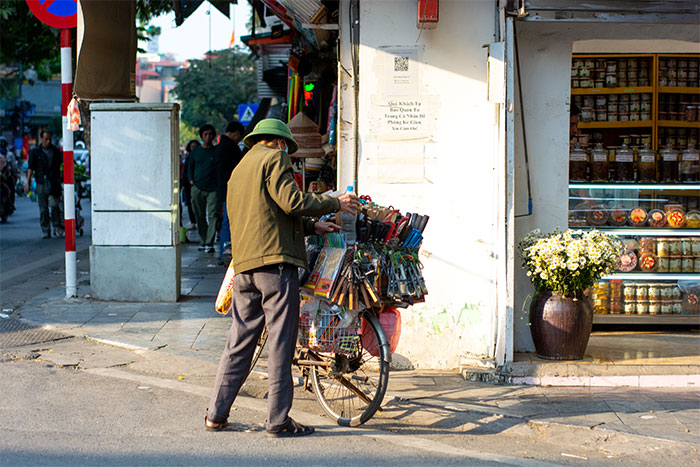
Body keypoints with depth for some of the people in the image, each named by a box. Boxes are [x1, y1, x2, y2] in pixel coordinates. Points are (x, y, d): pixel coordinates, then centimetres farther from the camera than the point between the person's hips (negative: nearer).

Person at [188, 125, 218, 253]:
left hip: (213, 189, -2)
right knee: (200, 216, 6)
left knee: (212, 215, -11)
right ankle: (204, 240, 17)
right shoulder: (195, 150, 11)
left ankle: (209, 243, -14)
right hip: (197, 188, 2)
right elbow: (190, 167, 20)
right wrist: (191, 180, 7)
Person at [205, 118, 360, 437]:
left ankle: (216, 414, 14)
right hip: (275, 261, -8)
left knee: (239, 341, 12)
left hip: (244, 267, 8)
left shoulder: (239, 169, 25)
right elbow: (292, 202, -13)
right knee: (280, 342, -3)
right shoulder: (273, 158, -1)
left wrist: (312, 226, 28)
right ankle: (278, 420, 0)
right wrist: (335, 204, -1)